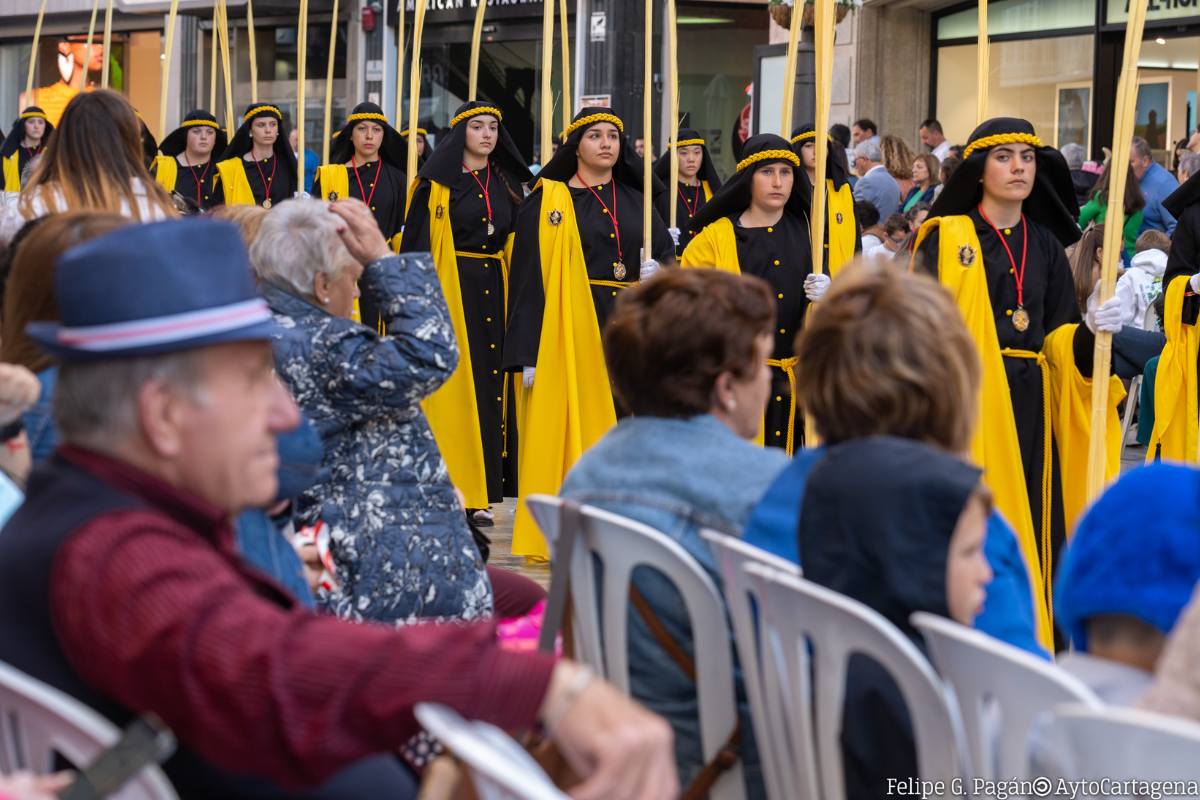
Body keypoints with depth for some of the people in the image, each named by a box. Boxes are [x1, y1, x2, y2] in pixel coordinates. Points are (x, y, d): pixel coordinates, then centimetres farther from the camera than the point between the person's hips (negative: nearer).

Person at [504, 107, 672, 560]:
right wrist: (529, 352, -10)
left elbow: (667, 250, 18)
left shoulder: (637, 202, 14)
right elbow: (528, 276, -3)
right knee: (569, 423, -5)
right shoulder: (548, 202, 1)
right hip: (569, 331, -4)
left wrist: (658, 272, -7)